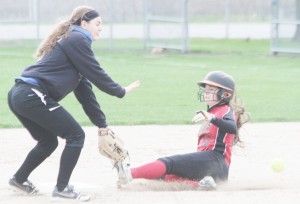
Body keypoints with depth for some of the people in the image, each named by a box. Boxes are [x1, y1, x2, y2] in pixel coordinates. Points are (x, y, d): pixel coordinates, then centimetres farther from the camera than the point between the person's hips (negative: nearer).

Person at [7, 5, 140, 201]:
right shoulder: (78, 40, -4)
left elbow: (84, 90, 24)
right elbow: (96, 74, -5)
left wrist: (102, 124, 22)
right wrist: (120, 91, 11)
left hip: (19, 96, 10)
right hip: (33, 96, -10)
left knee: (48, 140, 26)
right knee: (75, 135, -1)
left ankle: (20, 179, 36)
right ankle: (62, 188, 3)